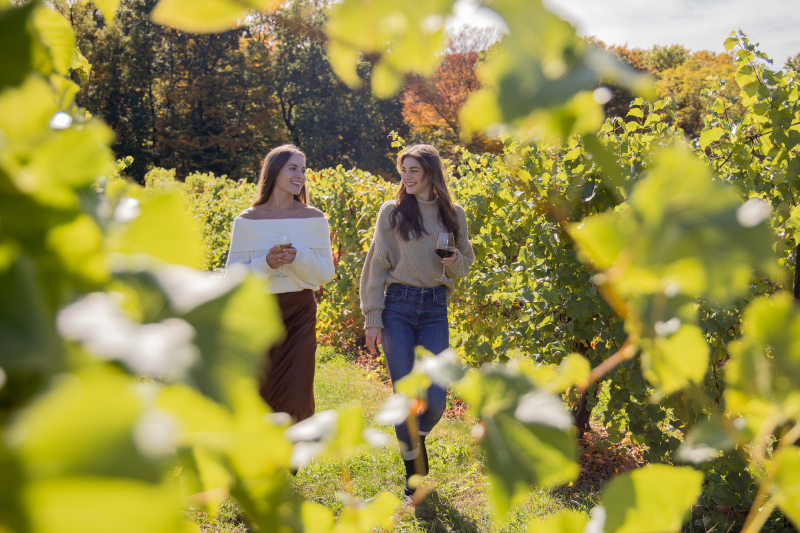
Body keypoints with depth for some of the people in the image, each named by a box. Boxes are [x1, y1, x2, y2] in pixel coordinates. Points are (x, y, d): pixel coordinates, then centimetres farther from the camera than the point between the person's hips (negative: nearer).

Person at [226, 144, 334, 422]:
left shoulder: (314, 219, 4)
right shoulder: (248, 220, 1)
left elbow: (326, 273, 2)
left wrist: (299, 258, -16)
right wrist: (266, 263, -18)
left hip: (300, 313, 0)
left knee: (296, 395, -6)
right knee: (259, 396, 6)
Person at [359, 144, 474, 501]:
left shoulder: (454, 215, 8)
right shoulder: (392, 212, 2)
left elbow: (466, 264, 17)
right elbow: (376, 266, 2)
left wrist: (454, 262, -7)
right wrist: (372, 319, -3)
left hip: (435, 309, 2)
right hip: (397, 306, -2)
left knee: (435, 399, -5)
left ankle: (416, 437, 31)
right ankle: (414, 468, 20)